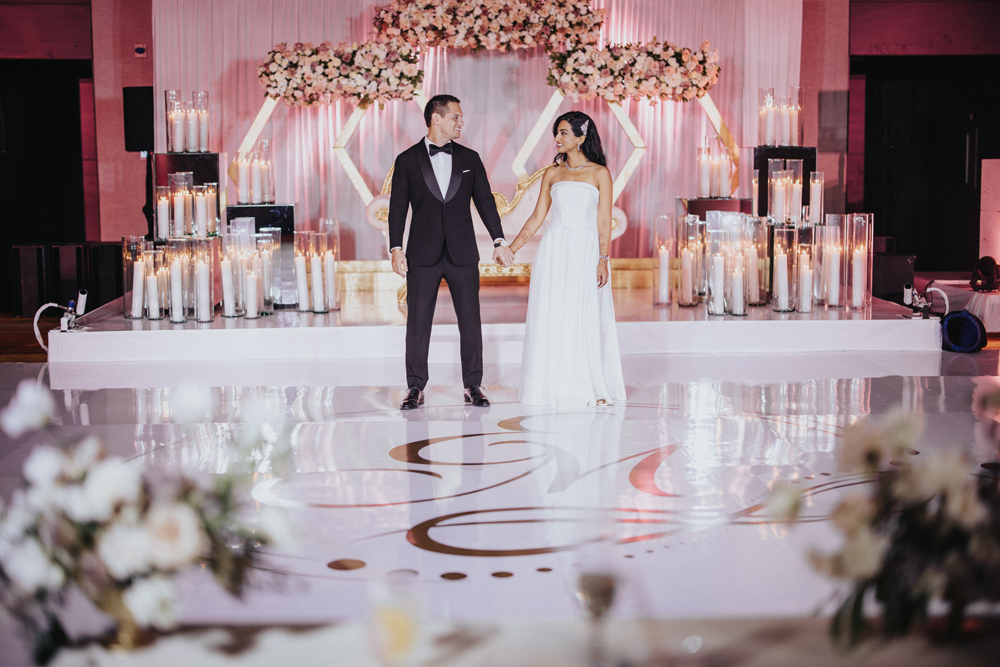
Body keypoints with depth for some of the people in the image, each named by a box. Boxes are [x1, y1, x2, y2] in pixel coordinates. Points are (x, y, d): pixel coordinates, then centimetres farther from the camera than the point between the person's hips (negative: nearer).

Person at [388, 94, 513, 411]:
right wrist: (396, 248, -7)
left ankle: (473, 385, 13)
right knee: (418, 322, 2)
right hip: (423, 254, -2)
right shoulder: (407, 160, 2)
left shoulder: (470, 158, 8)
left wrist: (499, 241, 1)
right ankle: (415, 387, 10)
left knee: (470, 321, 3)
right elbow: (398, 207, 1)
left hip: (463, 254, 2)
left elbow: (485, 201, 9)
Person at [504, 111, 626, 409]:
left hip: (586, 251, -3)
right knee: (552, 319, 1)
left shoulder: (600, 173, 2)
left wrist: (603, 260, -10)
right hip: (554, 250, 3)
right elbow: (537, 216, 13)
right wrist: (511, 248, 7)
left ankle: (593, 388, 9)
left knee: (586, 319, -1)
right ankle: (557, 387, 8)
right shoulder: (552, 173, 11)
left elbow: (603, 222, -1)